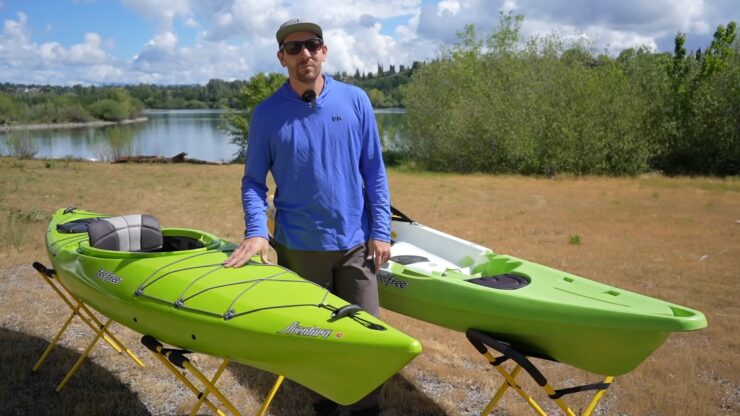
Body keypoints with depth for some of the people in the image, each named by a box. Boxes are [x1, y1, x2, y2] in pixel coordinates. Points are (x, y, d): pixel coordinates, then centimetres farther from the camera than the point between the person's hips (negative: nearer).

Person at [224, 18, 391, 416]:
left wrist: (380, 230, -2)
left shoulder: (355, 100, -2)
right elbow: (253, 180, 0)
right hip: (298, 246, -1)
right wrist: (256, 231, -16)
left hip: (354, 242, 1)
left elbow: (374, 171, 1)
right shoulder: (267, 113, -4)